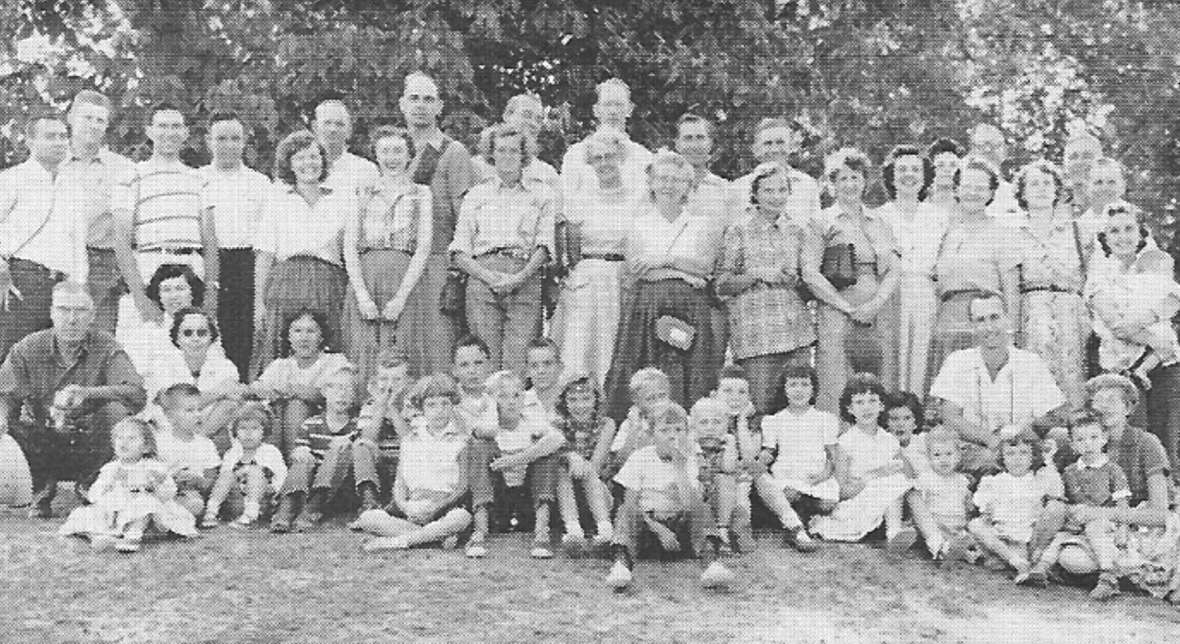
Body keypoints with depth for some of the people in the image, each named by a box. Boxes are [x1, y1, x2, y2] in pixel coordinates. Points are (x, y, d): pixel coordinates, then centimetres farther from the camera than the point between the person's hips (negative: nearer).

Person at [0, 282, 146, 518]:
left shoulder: (105, 347, -8)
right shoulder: (27, 349, -2)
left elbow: (137, 394, -22)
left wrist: (86, 393, -36)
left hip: (90, 452, -1)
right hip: (41, 449, 1)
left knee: (117, 410, -28)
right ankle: (42, 490, 1)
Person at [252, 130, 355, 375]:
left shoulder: (344, 200, 11)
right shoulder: (278, 202, 12)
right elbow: (264, 256, 10)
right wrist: (259, 302, 2)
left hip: (330, 288, 0)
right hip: (286, 284, 0)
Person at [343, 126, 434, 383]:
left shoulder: (421, 194, 10)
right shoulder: (363, 194, 14)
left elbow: (424, 248, 1)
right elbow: (349, 247, 6)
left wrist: (401, 297, -10)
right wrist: (362, 294, -8)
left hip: (406, 282, -1)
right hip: (365, 279, 1)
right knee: (364, 360, -4)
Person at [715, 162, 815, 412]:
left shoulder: (798, 228, 11)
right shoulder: (740, 230, 1)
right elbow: (722, 284, 0)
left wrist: (794, 279, -3)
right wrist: (756, 275, -12)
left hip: (796, 326, 4)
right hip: (754, 327, -3)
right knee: (761, 406, -6)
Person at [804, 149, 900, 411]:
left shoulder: (879, 222, 16)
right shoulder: (824, 222, 3)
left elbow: (894, 270, 11)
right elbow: (810, 273, -5)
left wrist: (876, 304, -6)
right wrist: (848, 306, -10)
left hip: (877, 318, 4)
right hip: (837, 317, -4)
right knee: (836, 392, -9)